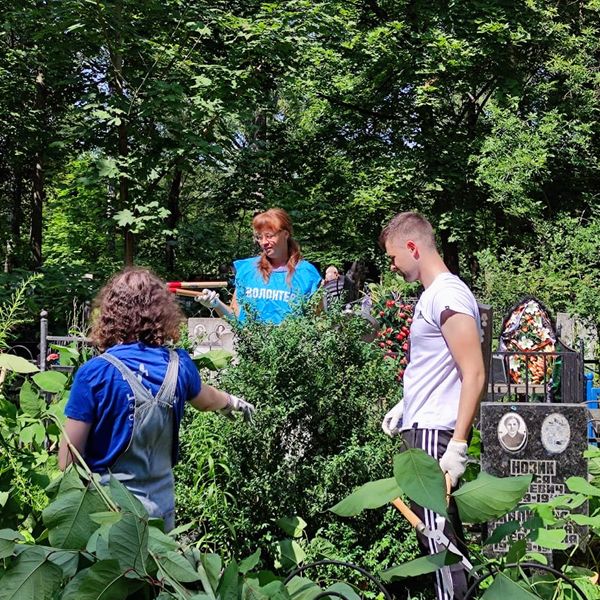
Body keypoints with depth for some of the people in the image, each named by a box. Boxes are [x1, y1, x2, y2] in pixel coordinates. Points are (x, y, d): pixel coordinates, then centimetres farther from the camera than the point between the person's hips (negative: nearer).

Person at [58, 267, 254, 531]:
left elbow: (70, 452, -12)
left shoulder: (95, 373, -15)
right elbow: (206, 399, 21)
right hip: (160, 506, 4)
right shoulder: (178, 366, -2)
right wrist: (232, 401, 43)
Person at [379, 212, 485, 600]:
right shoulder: (432, 294, 15)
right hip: (421, 427, 10)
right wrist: (406, 405, 27)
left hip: (435, 435, -10)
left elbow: (474, 374, -20)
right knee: (432, 531, 14)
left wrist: (458, 445, -23)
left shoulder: (448, 294, -15)